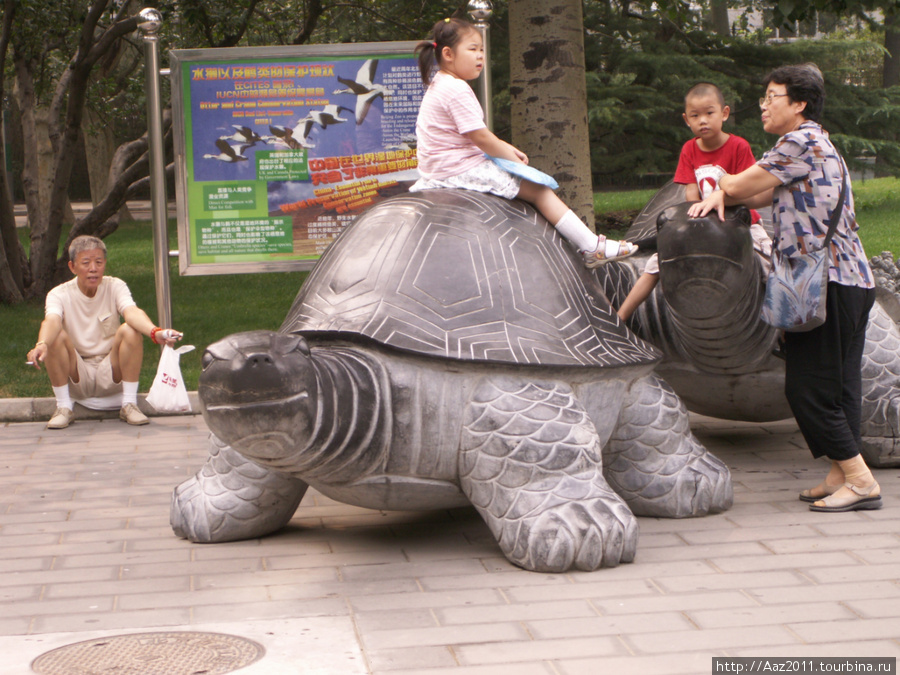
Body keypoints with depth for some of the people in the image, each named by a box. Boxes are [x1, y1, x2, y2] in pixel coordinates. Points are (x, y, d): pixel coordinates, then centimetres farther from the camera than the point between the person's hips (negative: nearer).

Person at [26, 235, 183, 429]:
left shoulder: (115, 287, -6)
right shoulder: (59, 295, -8)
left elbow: (132, 312, -27)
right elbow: (51, 321, -30)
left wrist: (154, 331, -50)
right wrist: (41, 344, -54)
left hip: (111, 376, 0)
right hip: (76, 377, 0)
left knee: (130, 330, -25)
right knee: (56, 336, -27)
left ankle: (129, 404, -16)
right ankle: (63, 407, -14)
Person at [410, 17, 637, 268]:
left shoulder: (438, 86, 17)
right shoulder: (457, 90, -19)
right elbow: (480, 137, -20)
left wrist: (504, 147, 11)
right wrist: (513, 158, -7)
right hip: (462, 170, -11)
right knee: (537, 190, -9)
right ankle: (593, 247, -10)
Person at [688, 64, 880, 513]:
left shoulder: (802, 141, -11)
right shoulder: (812, 145, 22)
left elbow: (743, 185, -8)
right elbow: (761, 196, 20)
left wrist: (720, 183, 14)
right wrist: (721, 196, 1)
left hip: (828, 283, -10)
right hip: (850, 281, 10)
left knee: (808, 387, -7)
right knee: (837, 386, 11)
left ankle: (860, 480, -6)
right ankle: (842, 476, 15)